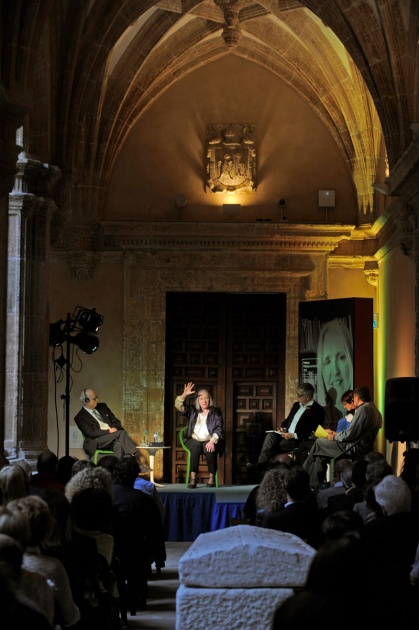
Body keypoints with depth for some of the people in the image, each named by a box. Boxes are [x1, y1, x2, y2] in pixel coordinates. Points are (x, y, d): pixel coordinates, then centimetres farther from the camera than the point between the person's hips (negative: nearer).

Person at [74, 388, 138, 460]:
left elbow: (116, 422, 18)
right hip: (97, 442, -6)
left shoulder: (102, 407, 19)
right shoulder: (80, 417, 1)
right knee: (121, 433, -29)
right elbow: (90, 433, -10)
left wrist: (113, 429, -5)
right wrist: (108, 431, -15)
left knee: (119, 444, -31)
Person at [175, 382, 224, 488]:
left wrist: (212, 441, -15)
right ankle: (193, 478, -38)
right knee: (195, 448, -34)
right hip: (194, 440, 1)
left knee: (210, 450, -35)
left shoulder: (216, 412, 12)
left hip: (210, 441, -1)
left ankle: (212, 477, -26)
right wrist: (184, 395, -14)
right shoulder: (192, 411, 18)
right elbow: (179, 406, 4)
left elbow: (219, 429, 2)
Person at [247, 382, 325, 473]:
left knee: (281, 444, -29)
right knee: (271, 435, -20)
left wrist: (294, 435, -22)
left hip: (300, 440, -7)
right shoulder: (297, 405, 18)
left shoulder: (318, 410, -8)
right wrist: (283, 428, 2)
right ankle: (262, 463, -32)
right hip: (287, 435, 7)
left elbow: (312, 432, -16)